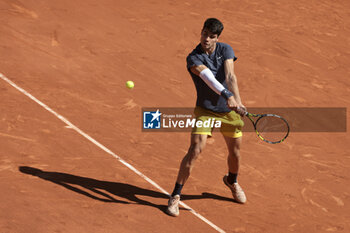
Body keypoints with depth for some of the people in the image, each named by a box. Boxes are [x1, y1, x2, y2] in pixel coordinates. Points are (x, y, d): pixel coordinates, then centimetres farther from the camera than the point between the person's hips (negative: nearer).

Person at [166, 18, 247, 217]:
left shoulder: (226, 50, -6)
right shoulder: (194, 58, -16)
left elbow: (230, 76, -20)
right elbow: (208, 78, -33)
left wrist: (238, 101, -34)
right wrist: (227, 95, -49)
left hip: (229, 110, 3)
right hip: (205, 110, -3)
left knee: (235, 152, 13)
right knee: (196, 149, -16)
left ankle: (232, 181, 47)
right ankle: (176, 196, -6)